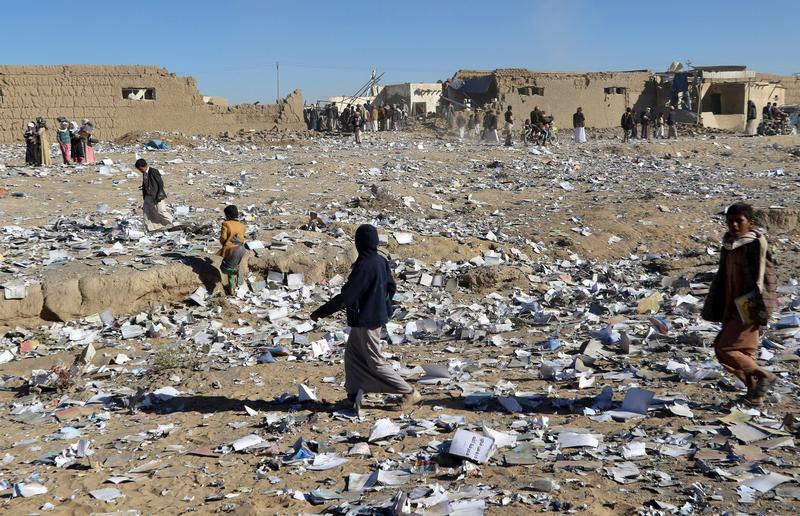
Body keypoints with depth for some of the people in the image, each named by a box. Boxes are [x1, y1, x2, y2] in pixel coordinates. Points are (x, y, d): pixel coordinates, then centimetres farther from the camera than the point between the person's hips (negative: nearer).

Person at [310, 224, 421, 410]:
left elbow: (345, 296, -24)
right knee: (352, 353, 17)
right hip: (377, 315, 9)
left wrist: (320, 312, -17)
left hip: (366, 320, -9)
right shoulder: (381, 261, 0)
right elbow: (391, 288, 12)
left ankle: (410, 393, 4)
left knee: (375, 362, 1)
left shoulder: (363, 266, -25)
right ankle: (352, 395, 21)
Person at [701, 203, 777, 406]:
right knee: (743, 351, 10)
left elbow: (763, 277, -15)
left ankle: (763, 375, 3)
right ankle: (755, 391, 21)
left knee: (725, 348, -10)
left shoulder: (756, 244, -12)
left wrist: (761, 311, -18)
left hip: (748, 308, -8)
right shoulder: (728, 246, 10)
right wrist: (713, 309, 16)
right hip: (733, 308, 8)